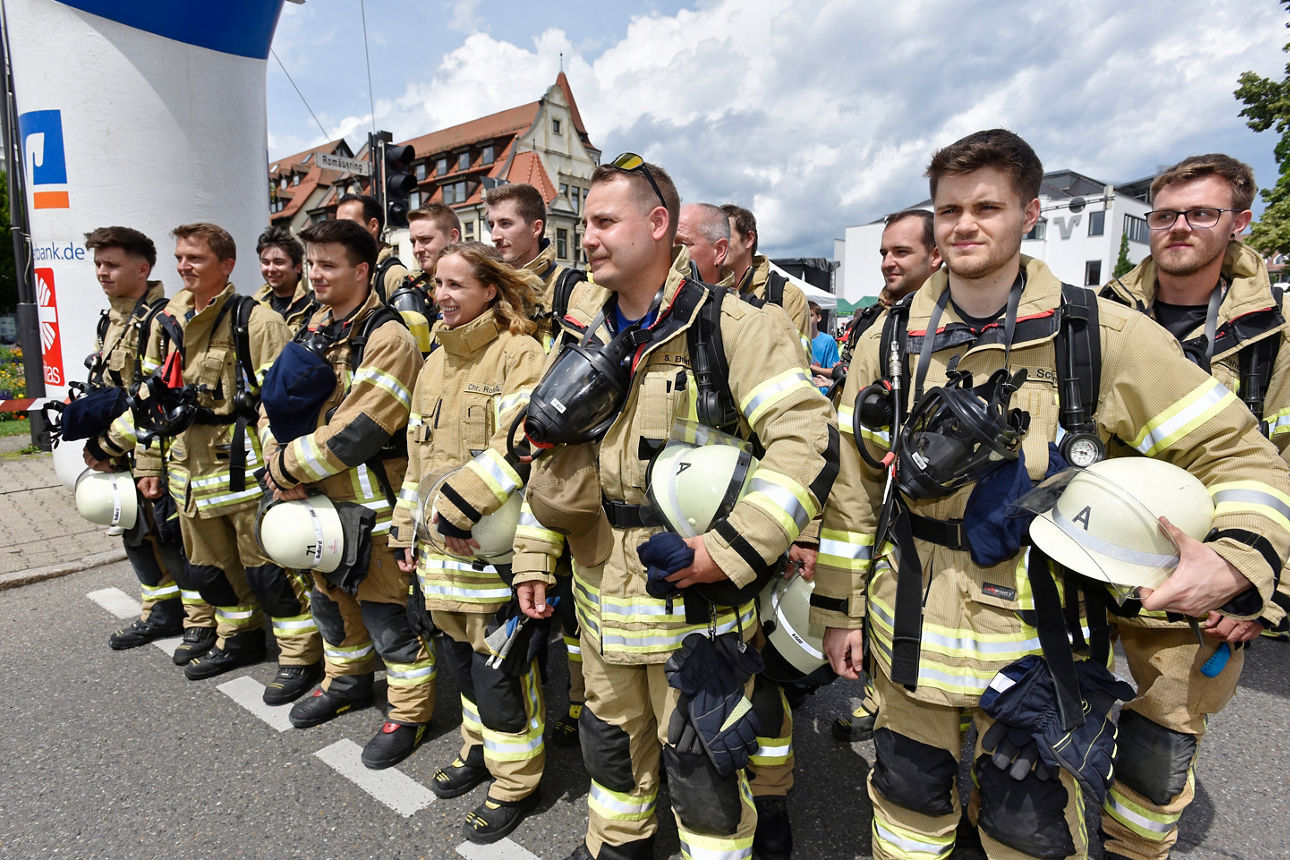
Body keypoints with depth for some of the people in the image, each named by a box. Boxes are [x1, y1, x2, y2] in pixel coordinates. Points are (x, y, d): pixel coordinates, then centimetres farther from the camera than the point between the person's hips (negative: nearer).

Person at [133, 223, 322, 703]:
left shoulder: (256, 321, -12)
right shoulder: (167, 323, 11)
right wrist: (149, 463, 16)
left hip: (244, 467, -8)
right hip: (191, 472, 8)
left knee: (267, 568, -1)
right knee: (208, 568, 20)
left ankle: (300, 655, 13)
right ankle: (240, 638, 40)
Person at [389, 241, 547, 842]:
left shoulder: (519, 354, -11)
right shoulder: (436, 360, 14)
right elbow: (419, 454, 18)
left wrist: (457, 507, -22)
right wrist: (408, 529, 16)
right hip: (442, 545, 8)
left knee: (498, 664, 3)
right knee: (461, 653, 20)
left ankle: (516, 781, 24)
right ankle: (480, 748, 42)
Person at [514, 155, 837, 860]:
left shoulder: (731, 326, -14)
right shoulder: (581, 334, 5)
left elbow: (809, 440, -20)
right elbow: (546, 453, 13)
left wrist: (734, 549, -26)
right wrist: (534, 557, 11)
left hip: (696, 596, -6)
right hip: (602, 596, 7)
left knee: (699, 762, 10)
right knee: (612, 738, 26)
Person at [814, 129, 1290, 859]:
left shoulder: (1106, 336, -8)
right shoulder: (889, 343, -1)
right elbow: (853, 485, 3)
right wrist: (839, 608, 5)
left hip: (1038, 643, -2)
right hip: (910, 639, 2)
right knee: (909, 801, 20)